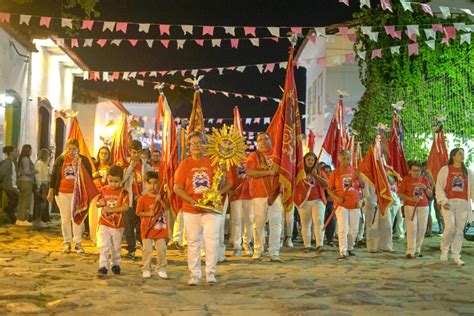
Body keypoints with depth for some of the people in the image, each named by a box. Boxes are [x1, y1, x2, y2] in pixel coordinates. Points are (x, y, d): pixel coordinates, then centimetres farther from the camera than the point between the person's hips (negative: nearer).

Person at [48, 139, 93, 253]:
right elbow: (54, 175, 8)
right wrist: (51, 191, 5)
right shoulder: (60, 160, 5)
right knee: (65, 218, 6)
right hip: (62, 193, 2)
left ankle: (78, 243, 2)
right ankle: (67, 243, 14)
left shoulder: (83, 160, 2)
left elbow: (89, 176, 6)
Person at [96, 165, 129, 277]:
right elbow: (97, 204, 8)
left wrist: (111, 209, -23)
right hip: (104, 223, 0)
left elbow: (125, 207, -16)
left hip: (118, 224, 0)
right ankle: (103, 267, -7)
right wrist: (100, 203, -16)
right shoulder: (103, 190, 1)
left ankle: (115, 264, 31)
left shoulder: (123, 192, -5)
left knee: (116, 247, 13)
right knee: (104, 246, -8)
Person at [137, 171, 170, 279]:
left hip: (160, 228, 3)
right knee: (147, 249, 0)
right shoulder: (142, 198, -5)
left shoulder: (162, 196, 3)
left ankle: (161, 269, 16)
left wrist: (160, 200, -15)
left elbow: (167, 208, -2)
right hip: (147, 228, -2)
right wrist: (148, 213, -17)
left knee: (161, 249, 5)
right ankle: (146, 270, 10)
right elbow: (138, 212, -3)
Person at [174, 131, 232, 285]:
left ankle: (210, 272, 0)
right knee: (193, 242, 4)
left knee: (211, 239, -11)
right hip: (191, 210, 1)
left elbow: (222, 185, 8)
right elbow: (177, 188, -2)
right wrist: (192, 201, -12)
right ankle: (194, 274, 12)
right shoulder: (185, 164, 4)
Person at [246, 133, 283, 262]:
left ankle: (274, 253, 1)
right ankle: (257, 252, 11)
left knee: (276, 224, -2)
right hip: (259, 194, -2)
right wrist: (268, 172, -14)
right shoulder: (253, 156, 5)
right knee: (259, 224, 0)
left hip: (275, 193, 2)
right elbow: (249, 172, -9)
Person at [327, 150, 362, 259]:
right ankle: (342, 252, -9)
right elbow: (329, 189, 1)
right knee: (343, 228, -12)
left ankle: (350, 248, 32)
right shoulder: (335, 173, -2)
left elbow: (362, 186, 11)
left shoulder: (354, 171, 4)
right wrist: (336, 197, -16)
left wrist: (359, 177, -9)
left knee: (354, 229, 11)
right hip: (341, 204, -3)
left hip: (354, 204, 3)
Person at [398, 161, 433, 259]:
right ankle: (410, 251, -11)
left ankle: (417, 249, 18)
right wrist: (411, 199, -15)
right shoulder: (406, 179, 0)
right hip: (410, 207, -4)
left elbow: (430, 195, 11)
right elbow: (400, 194, -1)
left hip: (423, 207, 4)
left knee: (422, 229, 4)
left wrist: (425, 188, -10)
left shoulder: (424, 179, 10)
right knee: (412, 228, -11)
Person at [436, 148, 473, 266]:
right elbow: (439, 187, 0)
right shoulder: (445, 170, 5)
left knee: (459, 230, 2)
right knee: (450, 227, -15)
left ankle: (456, 256, 9)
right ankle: (444, 250, 7)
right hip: (448, 202, -3)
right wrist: (443, 201, -14)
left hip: (463, 203, 3)